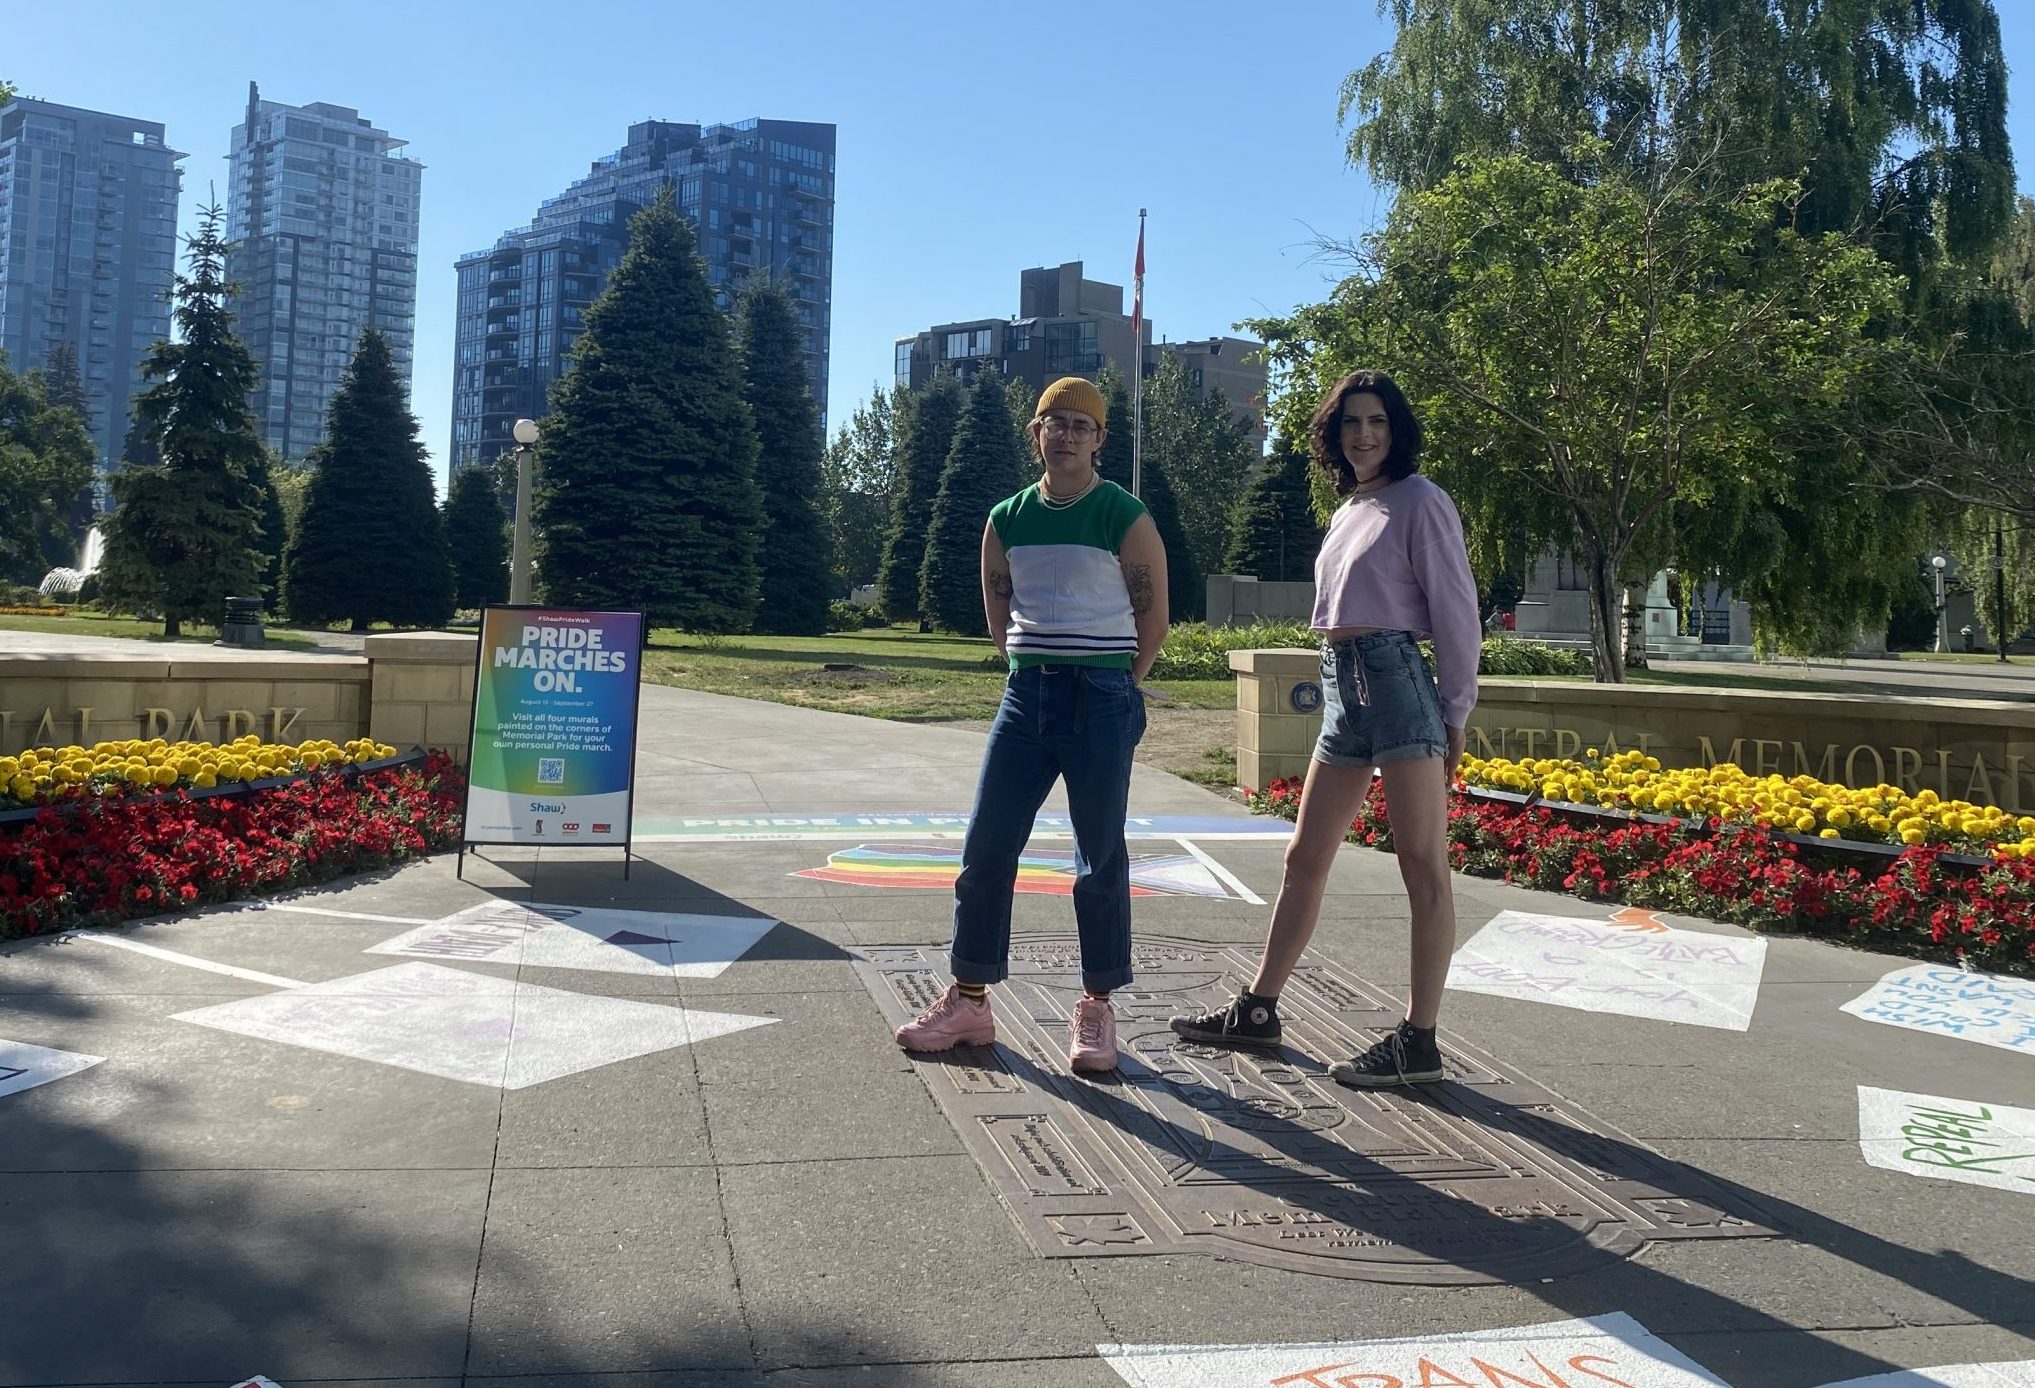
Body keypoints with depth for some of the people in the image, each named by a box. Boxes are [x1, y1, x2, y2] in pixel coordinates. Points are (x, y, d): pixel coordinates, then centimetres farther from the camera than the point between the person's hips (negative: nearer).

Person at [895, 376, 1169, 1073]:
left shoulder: (1125, 518, -5)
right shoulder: (1006, 519, 8)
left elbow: (1153, 617, -1)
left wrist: (1112, 690, 1)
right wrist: (1036, 668, 11)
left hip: (1101, 698, -4)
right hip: (1026, 695, 5)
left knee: (1100, 859, 3)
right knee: (985, 848, 3)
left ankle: (1096, 1009, 14)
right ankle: (968, 999, 15)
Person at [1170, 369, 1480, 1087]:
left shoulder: (1419, 502, -3)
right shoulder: (1348, 510, 20)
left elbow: (1455, 609, -7)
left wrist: (1455, 711, -9)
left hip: (1398, 678, -9)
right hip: (1342, 688, 9)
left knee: (1422, 865, -5)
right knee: (1304, 859, 12)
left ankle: (1418, 1040, -1)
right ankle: (1257, 1009, 20)